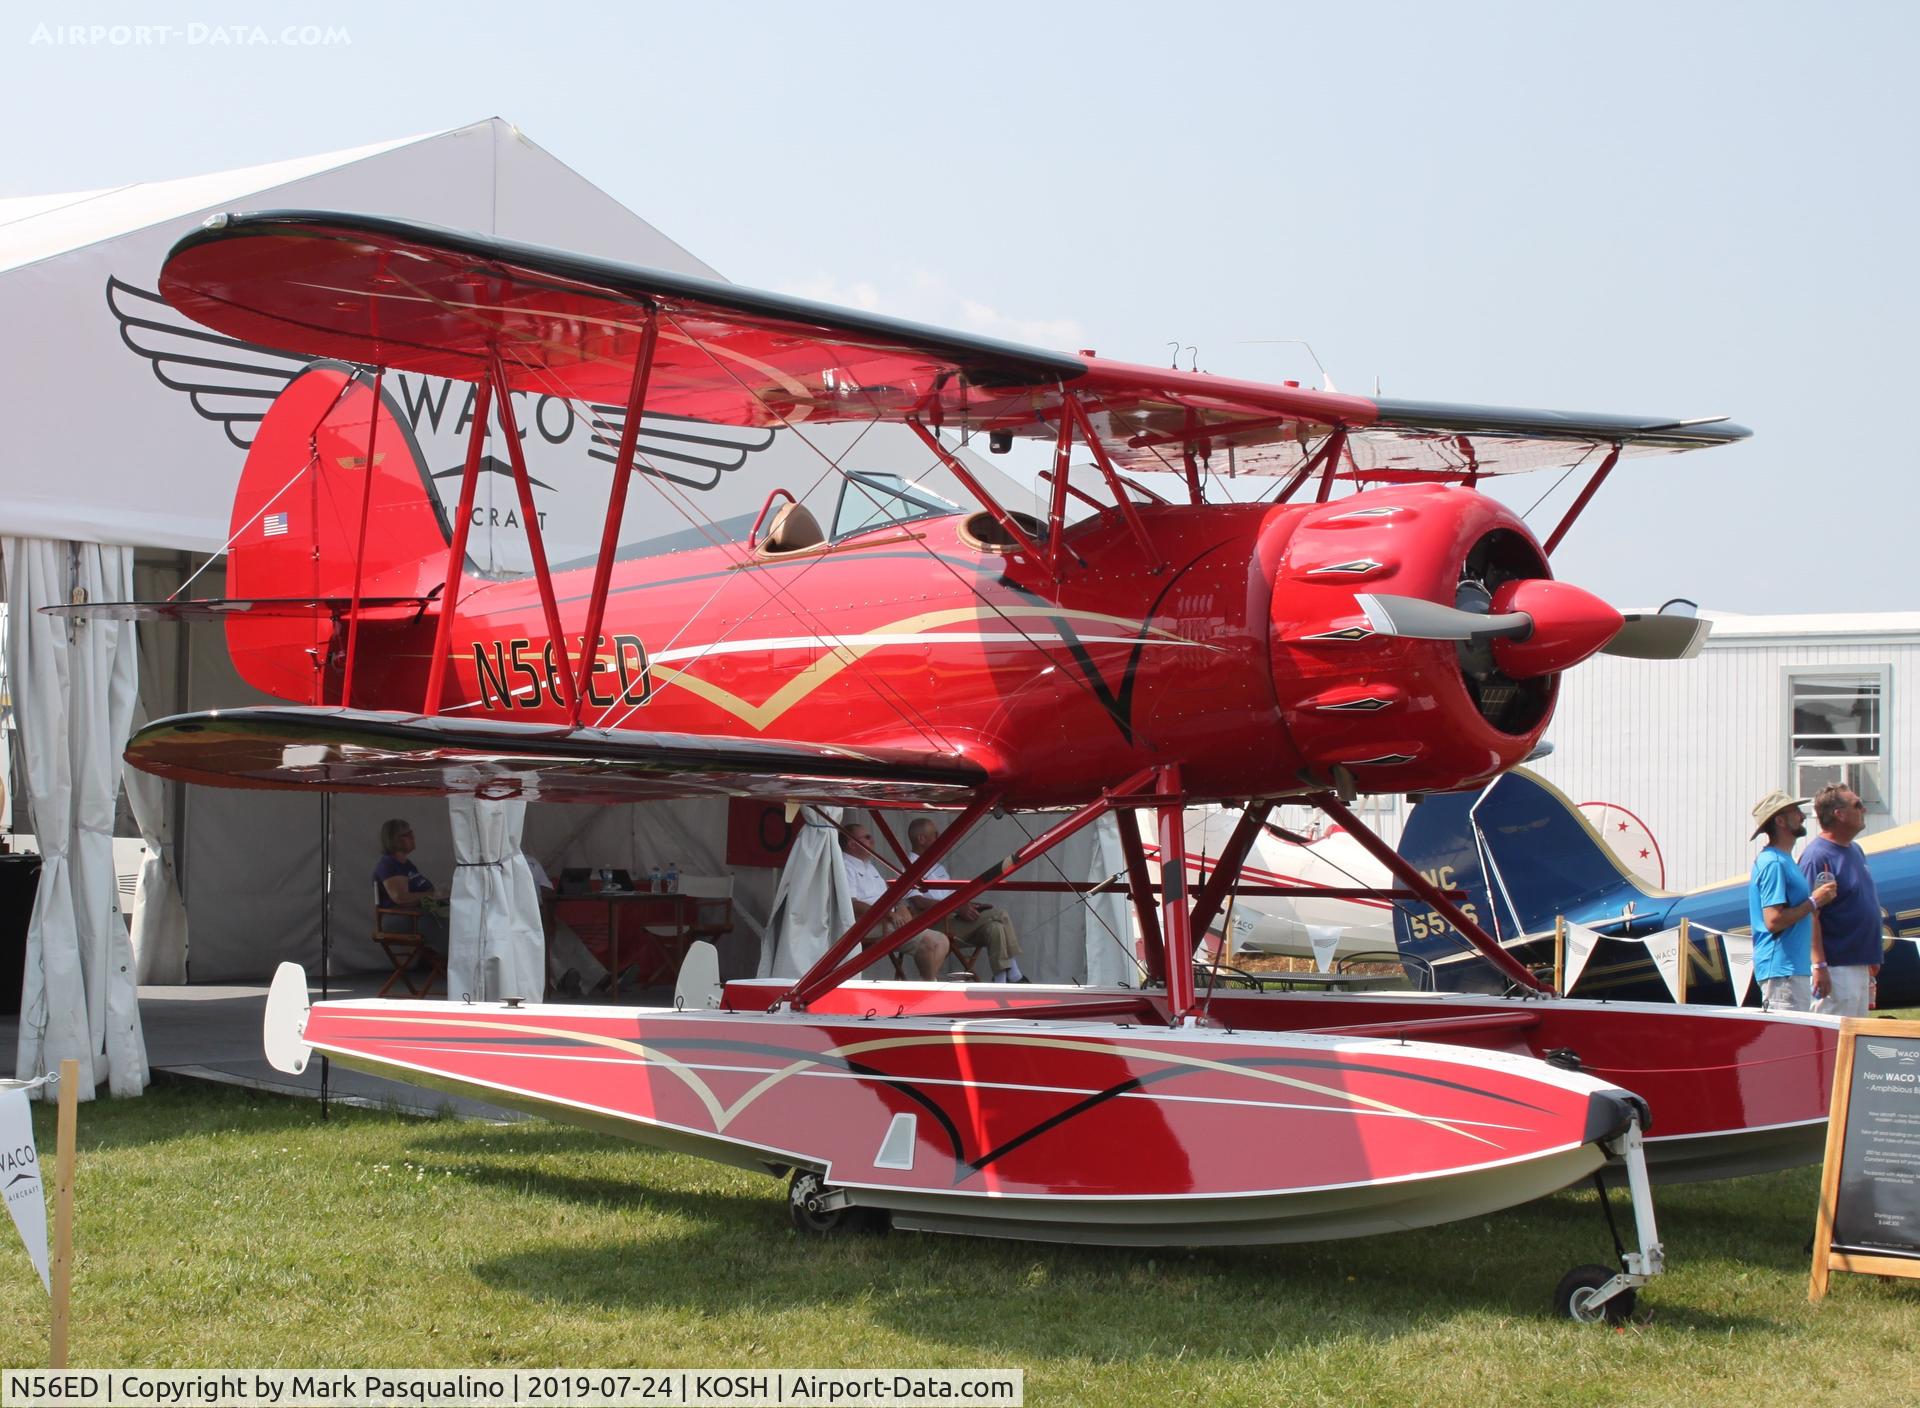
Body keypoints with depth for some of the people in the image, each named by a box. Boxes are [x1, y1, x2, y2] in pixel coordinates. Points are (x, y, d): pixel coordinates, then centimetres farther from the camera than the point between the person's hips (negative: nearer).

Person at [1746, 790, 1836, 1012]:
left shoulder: (1781, 860, 18)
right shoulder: (1773, 863, -15)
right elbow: (1774, 921, -23)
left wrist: (1818, 964, 22)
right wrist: (1813, 901, -14)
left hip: (1796, 968, 11)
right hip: (1782, 971, -11)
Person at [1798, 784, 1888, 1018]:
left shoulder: (1855, 850, 13)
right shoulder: (1818, 856, -16)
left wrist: (1872, 959, 22)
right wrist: (1819, 966, -24)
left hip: (1861, 965, 10)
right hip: (1837, 968, -10)